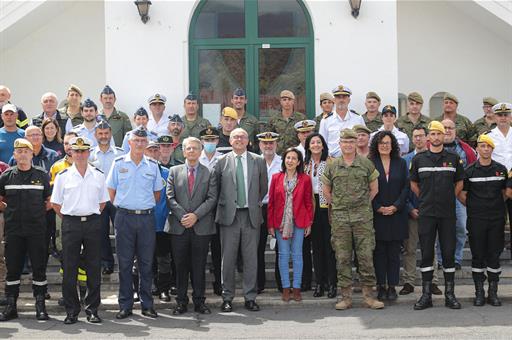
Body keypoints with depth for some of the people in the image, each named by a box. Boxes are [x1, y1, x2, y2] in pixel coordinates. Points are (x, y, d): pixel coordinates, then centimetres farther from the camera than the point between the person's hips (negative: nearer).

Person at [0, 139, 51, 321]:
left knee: (39, 268, 1)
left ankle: (40, 306, 9)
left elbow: (50, 201, 12)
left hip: (37, 230, -1)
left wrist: (39, 211, 4)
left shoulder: (41, 175, 5)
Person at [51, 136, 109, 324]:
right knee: (69, 269, 1)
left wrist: (92, 216, 6)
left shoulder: (98, 175, 7)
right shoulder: (63, 176, 3)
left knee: (94, 268, 3)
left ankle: (92, 309, 12)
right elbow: (56, 204, 7)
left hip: (93, 223, 1)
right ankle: (71, 310, 9)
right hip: (70, 223, -1)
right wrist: (69, 218, 2)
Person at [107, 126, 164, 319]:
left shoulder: (153, 166, 8)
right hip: (124, 217, -1)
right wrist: (121, 207, 4)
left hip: (146, 217, 1)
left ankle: (147, 305, 13)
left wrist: (148, 207, 9)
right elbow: (111, 191, 9)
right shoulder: (119, 163, 3)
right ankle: (125, 306, 9)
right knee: (125, 263, 2)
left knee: (146, 263, 5)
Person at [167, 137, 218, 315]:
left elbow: (212, 198, -1)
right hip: (179, 226, 1)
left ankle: (199, 301, 11)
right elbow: (170, 197, 3)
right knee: (181, 266, 4)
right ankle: (181, 301, 12)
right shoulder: (174, 171, 10)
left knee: (199, 266, 3)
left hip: (201, 226, -1)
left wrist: (195, 215, -12)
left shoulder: (209, 173, 7)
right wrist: (182, 216, -10)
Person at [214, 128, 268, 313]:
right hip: (229, 215, -1)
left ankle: (250, 297, 13)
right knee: (228, 258, 3)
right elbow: (216, 188, 8)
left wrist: (256, 203, 10)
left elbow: (264, 187, 14)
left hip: (251, 215, 1)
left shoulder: (258, 161, 7)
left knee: (251, 258, 4)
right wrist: (223, 206, 4)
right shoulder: (222, 162, 4)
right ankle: (227, 297, 12)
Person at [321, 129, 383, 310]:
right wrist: (337, 205, 11)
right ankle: (346, 295, 9)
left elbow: (374, 189, 10)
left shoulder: (366, 164, 4)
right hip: (339, 218, 1)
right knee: (342, 257, 3)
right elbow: (326, 191, 14)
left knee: (366, 255, -1)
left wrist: (363, 204, 9)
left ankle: (368, 295, 7)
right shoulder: (331, 166, 6)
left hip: (363, 216, -1)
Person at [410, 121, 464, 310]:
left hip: (448, 213, 0)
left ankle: (450, 294, 10)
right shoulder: (419, 159, 4)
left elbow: (459, 183, 13)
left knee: (448, 252, 2)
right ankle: (426, 295, 8)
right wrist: (426, 199, 7)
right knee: (426, 254, 2)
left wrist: (449, 199, 6)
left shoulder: (453, 158, 5)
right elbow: (413, 184, 12)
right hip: (426, 214, 0)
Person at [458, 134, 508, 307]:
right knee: (478, 255, 1)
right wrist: (473, 207, 3)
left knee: (494, 255, 3)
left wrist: (498, 206, 11)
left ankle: (493, 292, 12)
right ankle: (479, 292, 10)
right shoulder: (470, 171, 1)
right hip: (476, 220, -1)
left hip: (497, 219, 1)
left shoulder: (501, 169, 7)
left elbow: (505, 192, 18)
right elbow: (461, 195, 5)